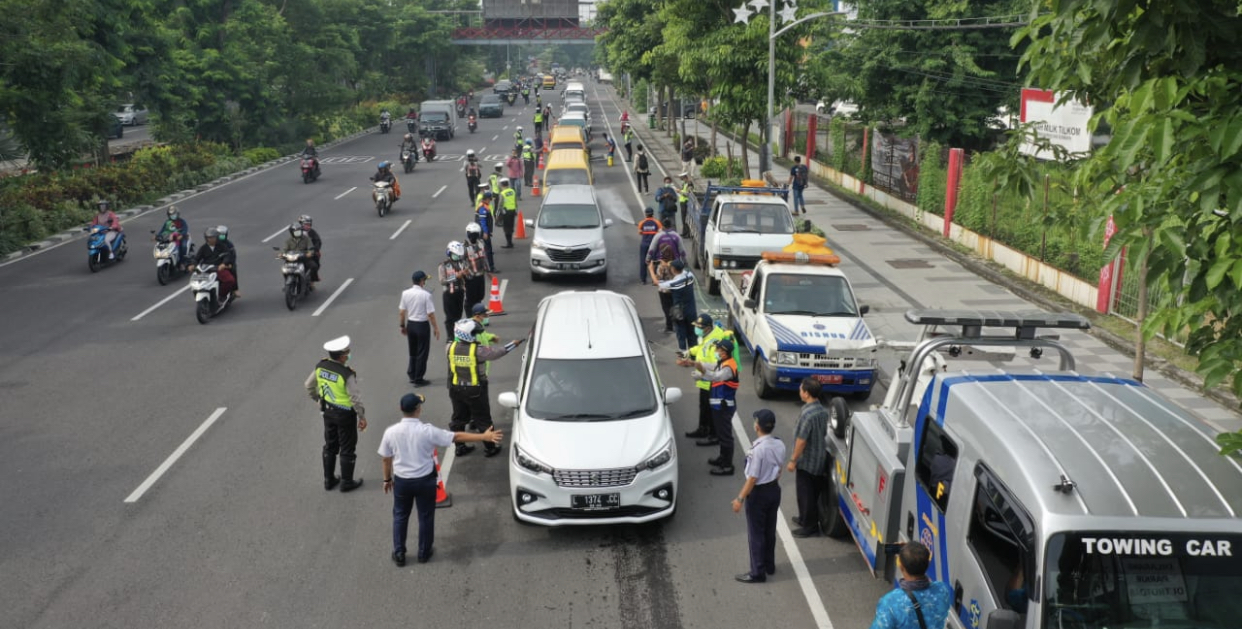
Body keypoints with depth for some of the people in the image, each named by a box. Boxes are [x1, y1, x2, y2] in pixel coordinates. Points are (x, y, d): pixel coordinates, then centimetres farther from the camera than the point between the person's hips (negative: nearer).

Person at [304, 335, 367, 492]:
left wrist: (317, 399, 21)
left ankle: (329, 480, 32)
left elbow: (309, 386, 5)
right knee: (347, 449, 11)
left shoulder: (320, 366, -9)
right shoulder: (347, 374, -29)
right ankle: (346, 482, 24)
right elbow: (356, 398, -25)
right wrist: (362, 417, -12)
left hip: (328, 411, 6)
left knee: (329, 446, 21)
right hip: (345, 414, -6)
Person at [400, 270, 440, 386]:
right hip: (422, 325, -5)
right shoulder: (426, 294, -18)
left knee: (412, 351, 21)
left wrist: (403, 326, 14)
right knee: (422, 353, 7)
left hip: (410, 324, 5)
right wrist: (435, 328, -7)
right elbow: (430, 314, -16)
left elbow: (402, 312, 2)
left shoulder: (405, 293, -3)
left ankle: (412, 375, 30)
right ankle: (418, 379, 12)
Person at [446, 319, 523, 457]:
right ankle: (489, 448, 18)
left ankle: (460, 447, 27)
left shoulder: (450, 348, -9)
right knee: (483, 419, 9)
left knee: (459, 418, 18)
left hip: (456, 389, 5)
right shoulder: (478, 350, -21)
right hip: (475, 390, -5)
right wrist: (514, 344, 3)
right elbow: (495, 352, -11)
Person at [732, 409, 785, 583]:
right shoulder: (779, 445, -3)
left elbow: (752, 478, -22)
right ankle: (769, 565, 33)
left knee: (756, 533, 4)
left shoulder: (758, 449, -26)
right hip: (774, 489, 8)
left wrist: (740, 498, -15)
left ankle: (758, 572, 11)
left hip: (759, 492, -8)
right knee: (770, 530, 20)